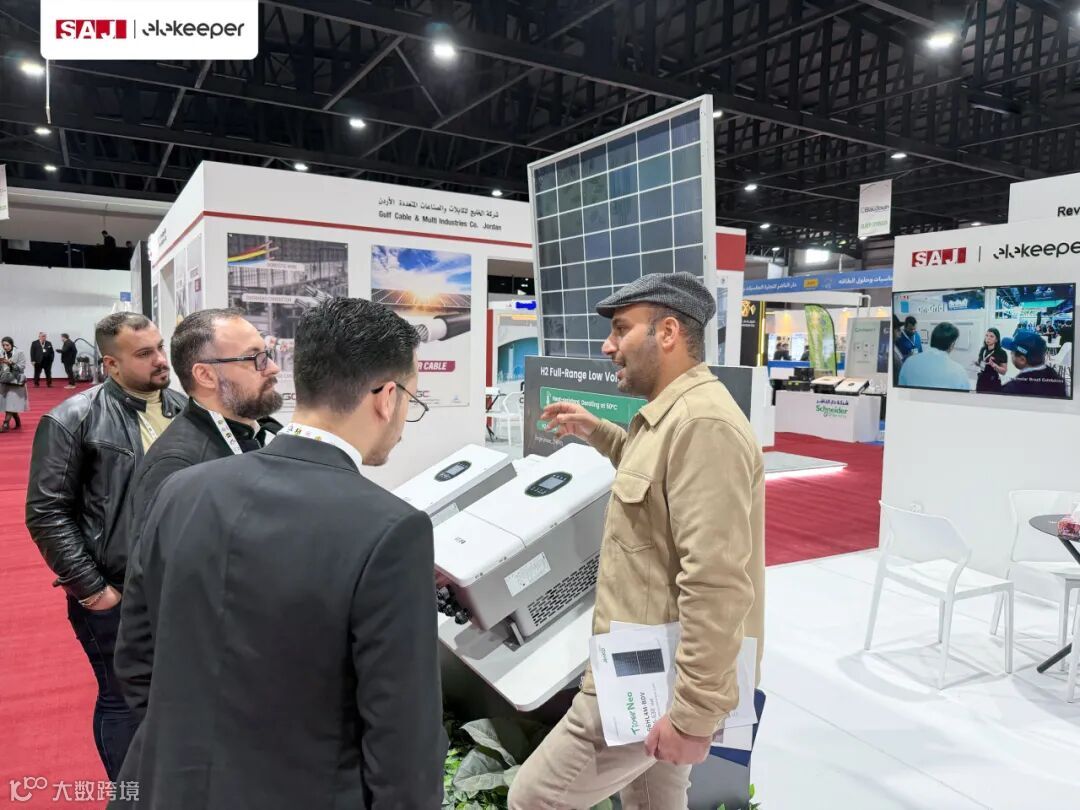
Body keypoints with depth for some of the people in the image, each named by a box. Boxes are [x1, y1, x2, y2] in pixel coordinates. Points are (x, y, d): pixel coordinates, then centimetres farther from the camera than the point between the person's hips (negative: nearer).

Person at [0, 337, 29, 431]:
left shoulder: (20, 353, -6)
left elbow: (22, 367, -10)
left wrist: (11, 363, -22)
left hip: (15, 382, -4)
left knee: (11, 404, -10)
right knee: (10, 405, 8)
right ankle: (18, 423, 21)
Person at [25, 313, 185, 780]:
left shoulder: (187, 410, 4)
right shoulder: (73, 420, -10)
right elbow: (47, 514, -10)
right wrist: (90, 587, -12)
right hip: (116, 594, -4)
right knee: (124, 701, 11)